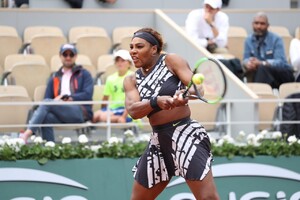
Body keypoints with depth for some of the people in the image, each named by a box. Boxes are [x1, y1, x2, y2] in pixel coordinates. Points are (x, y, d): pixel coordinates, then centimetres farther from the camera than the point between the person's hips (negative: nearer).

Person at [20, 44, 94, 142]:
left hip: (81, 112, -4)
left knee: (47, 102, -29)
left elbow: (87, 95, 2)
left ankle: (26, 134, -42)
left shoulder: (84, 74, 17)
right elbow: (47, 98, 16)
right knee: (47, 117, -34)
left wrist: (66, 98, -5)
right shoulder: (54, 78, 26)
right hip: (61, 114, 4)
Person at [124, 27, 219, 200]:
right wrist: (157, 101, -28)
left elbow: (197, 87, -12)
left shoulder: (171, 61, -2)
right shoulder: (131, 80, 9)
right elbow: (133, 110, -8)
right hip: (159, 140, 6)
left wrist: (184, 94, -35)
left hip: (185, 133, -6)